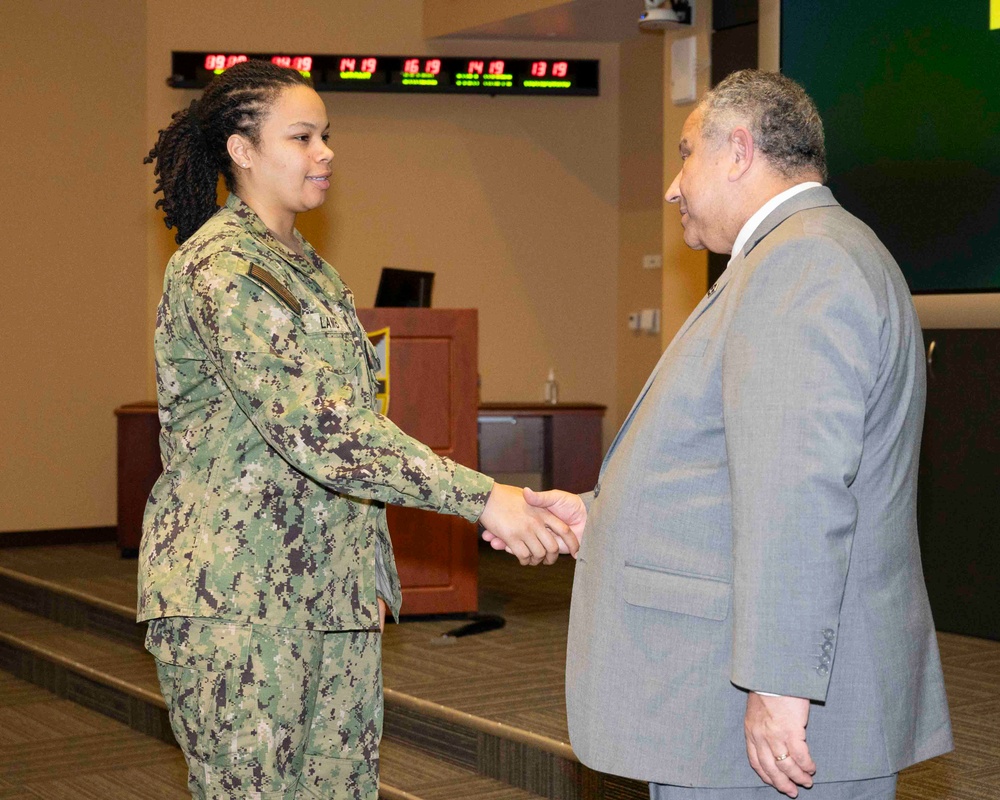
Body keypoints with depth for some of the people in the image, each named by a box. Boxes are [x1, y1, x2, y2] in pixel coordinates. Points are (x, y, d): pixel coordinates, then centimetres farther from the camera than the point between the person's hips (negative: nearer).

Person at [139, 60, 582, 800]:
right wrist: (480, 498, -26)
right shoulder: (219, 268, -14)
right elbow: (314, 426, -24)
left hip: (331, 589, 8)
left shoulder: (306, 266, 15)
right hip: (238, 595, -8)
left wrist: (367, 576, 19)